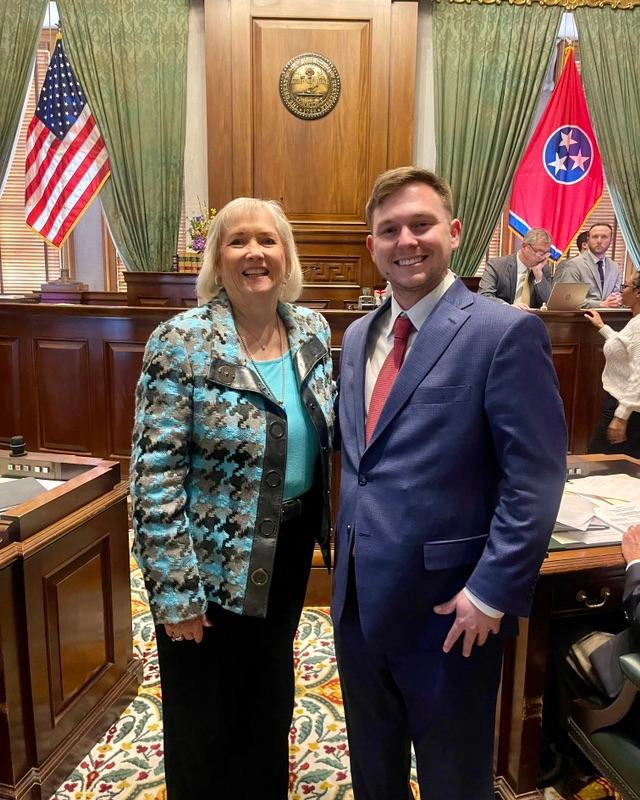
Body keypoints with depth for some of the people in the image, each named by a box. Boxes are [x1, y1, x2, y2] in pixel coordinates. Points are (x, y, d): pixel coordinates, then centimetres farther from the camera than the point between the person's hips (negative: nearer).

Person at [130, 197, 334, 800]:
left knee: (270, 691, 26)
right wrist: (175, 590, -17)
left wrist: (318, 524, 9)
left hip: (291, 546, 5)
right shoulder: (182, 342, -18)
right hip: (213, 564, -5)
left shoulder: (311, 330, -1)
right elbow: (155, 474, -18)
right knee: (207, 713, 17)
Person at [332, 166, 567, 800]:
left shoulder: (506, 332, -14)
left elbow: (536, 477, -16)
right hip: (358, 598, 6)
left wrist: (492, 593, -17)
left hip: (448, 606, -5)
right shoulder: (358, 337, 8)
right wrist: (343, 554, 11)